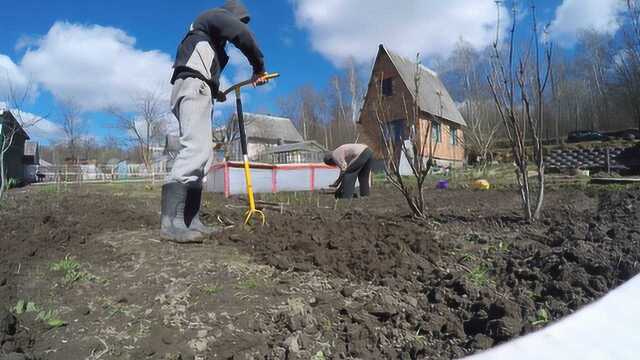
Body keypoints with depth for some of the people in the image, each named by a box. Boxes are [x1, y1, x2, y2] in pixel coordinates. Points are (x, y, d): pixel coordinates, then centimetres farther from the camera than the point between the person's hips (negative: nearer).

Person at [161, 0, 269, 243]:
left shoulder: (211, 39, 36)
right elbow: (242, 34, -10)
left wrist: (214, 92, 28)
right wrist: (258, 66, -2)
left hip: (196, 89, 10)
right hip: (193, 86, -10)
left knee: (204, 156, 0)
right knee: (196, 149, -25)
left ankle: (191, 222, -6)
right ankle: (171, 223, -31)